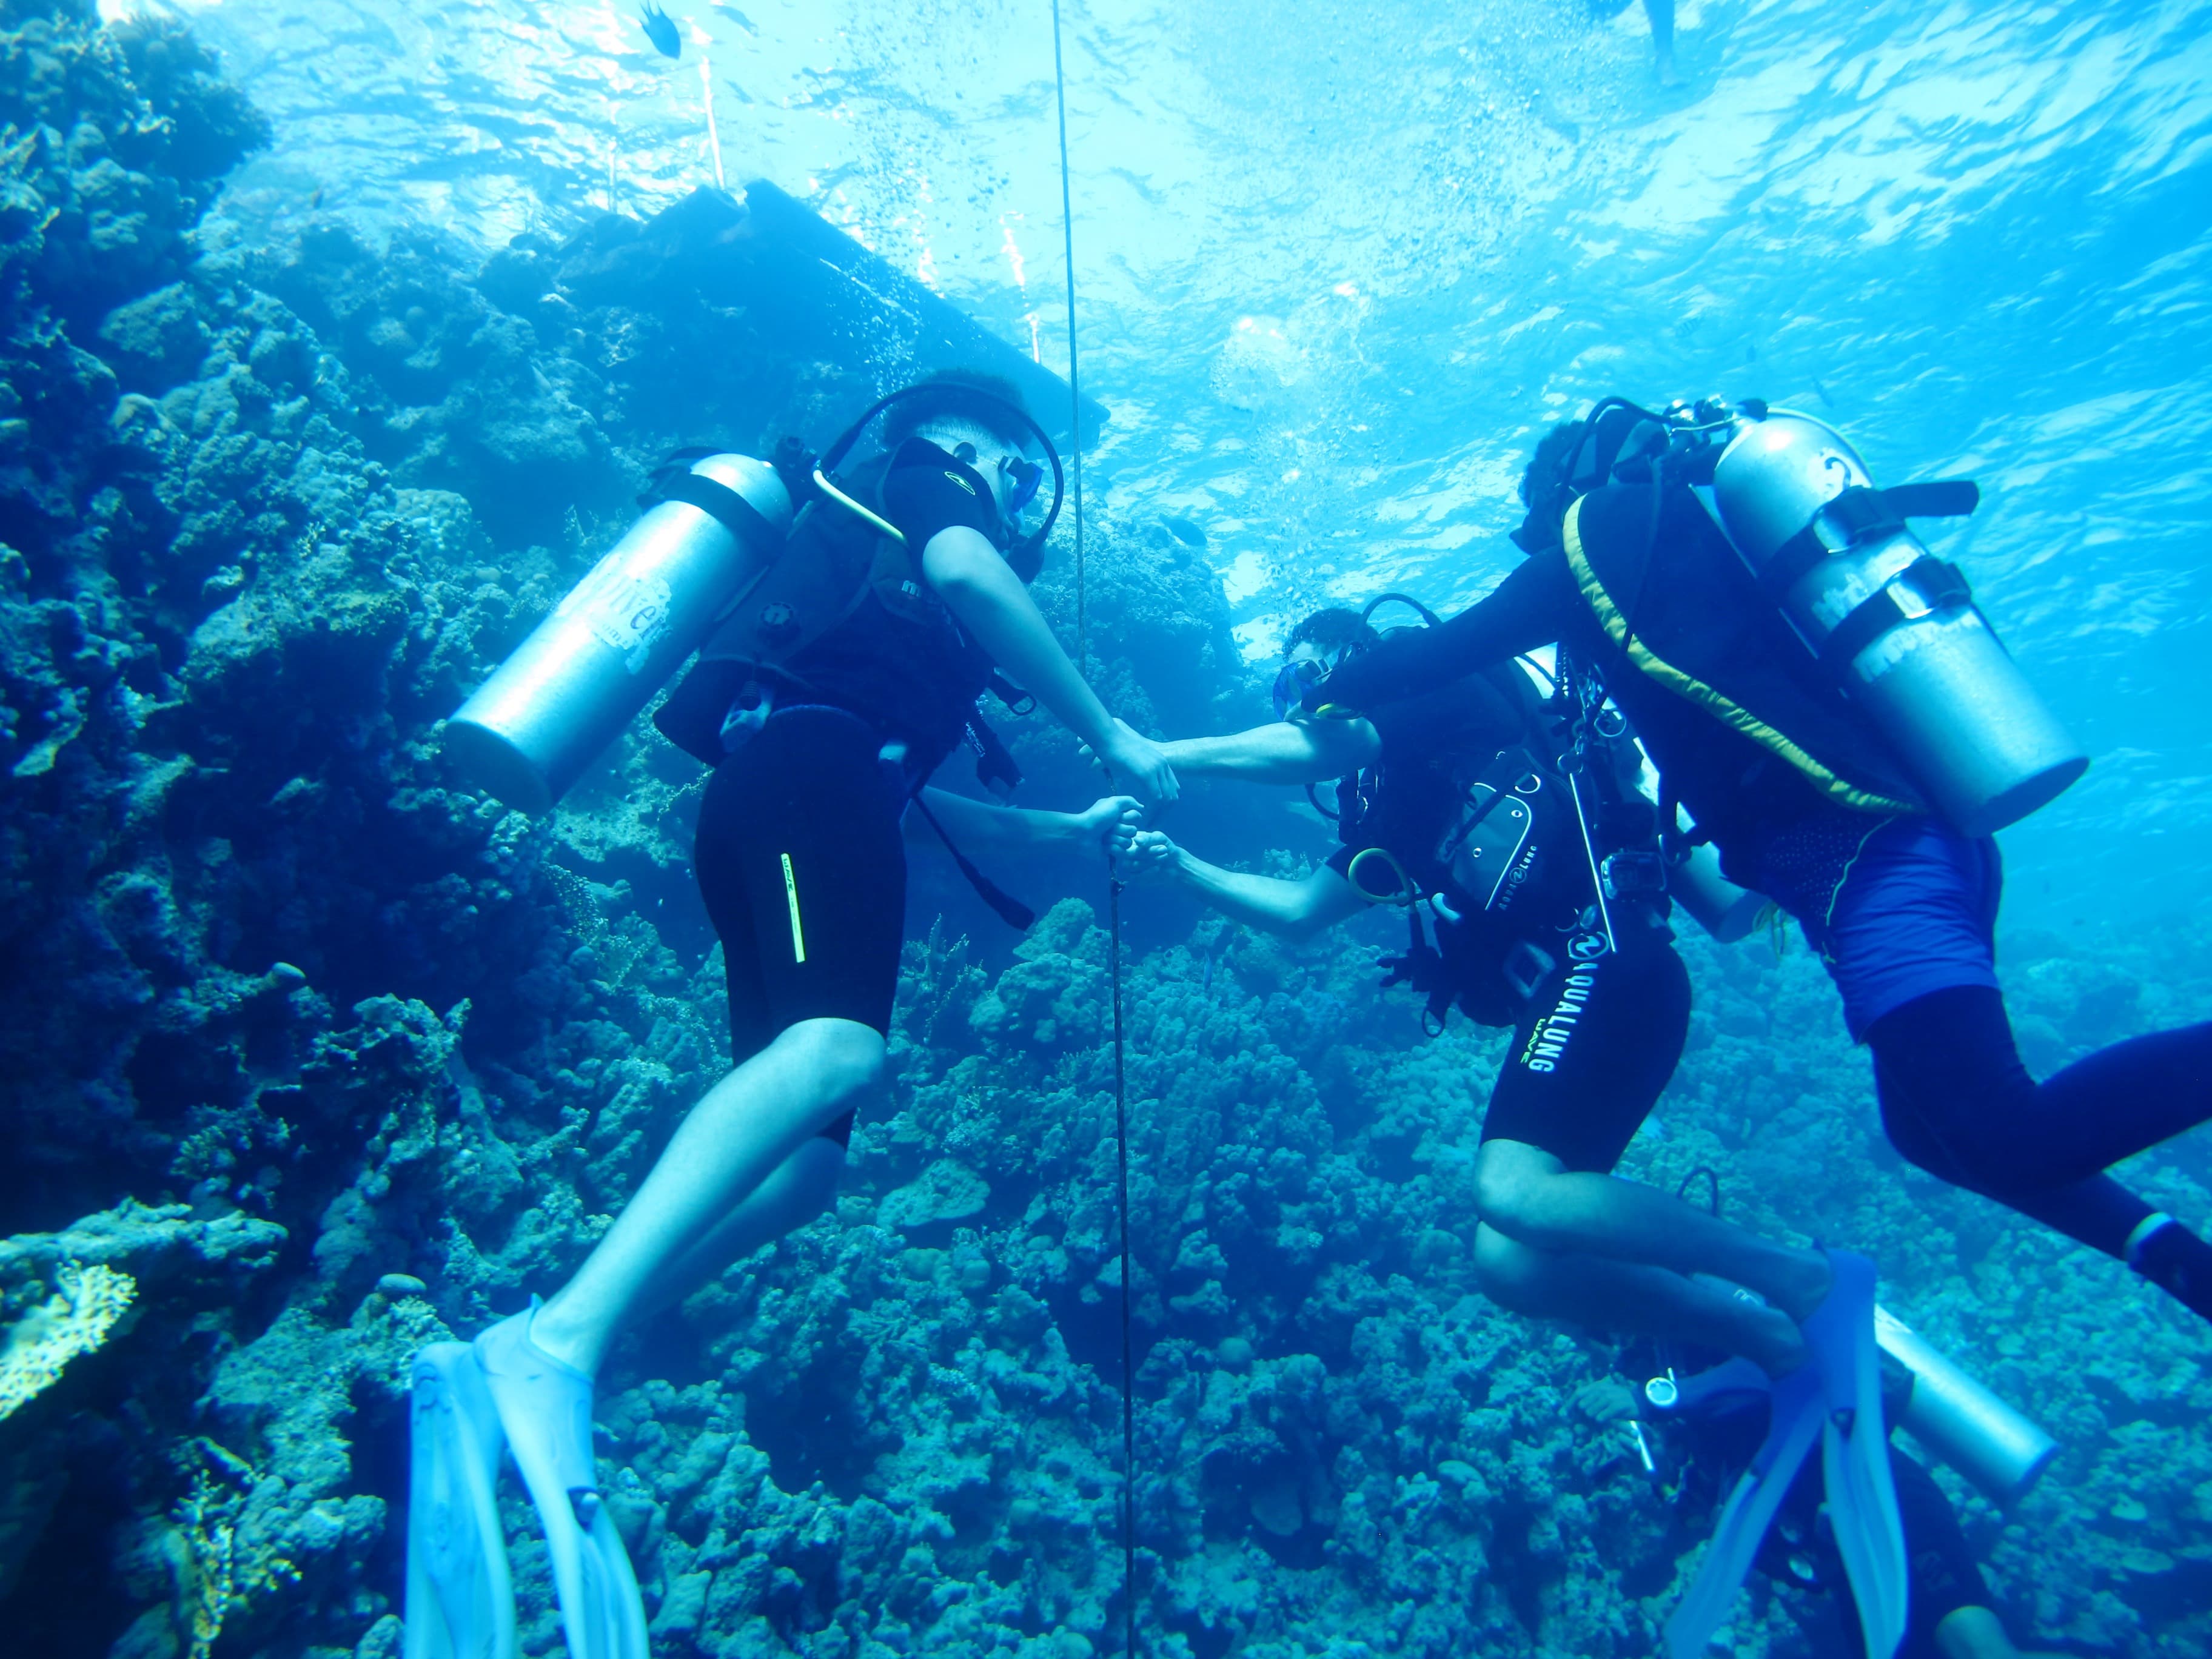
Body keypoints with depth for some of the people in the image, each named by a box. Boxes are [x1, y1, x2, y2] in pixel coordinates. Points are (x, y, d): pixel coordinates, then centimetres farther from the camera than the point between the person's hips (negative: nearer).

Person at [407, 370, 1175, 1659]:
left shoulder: (856, 555, 41)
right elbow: (965, 571, -9)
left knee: (806, 1166, -3)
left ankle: (505, 1377, -8)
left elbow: (905, 795, 39)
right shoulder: (920, 476, 19)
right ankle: (557, 1345, -44)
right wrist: (1110, 733, -4)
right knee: (836, 1050, -33)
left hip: (764, 803, 9)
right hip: (810, 769, -9)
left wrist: (1066, 831, 41)